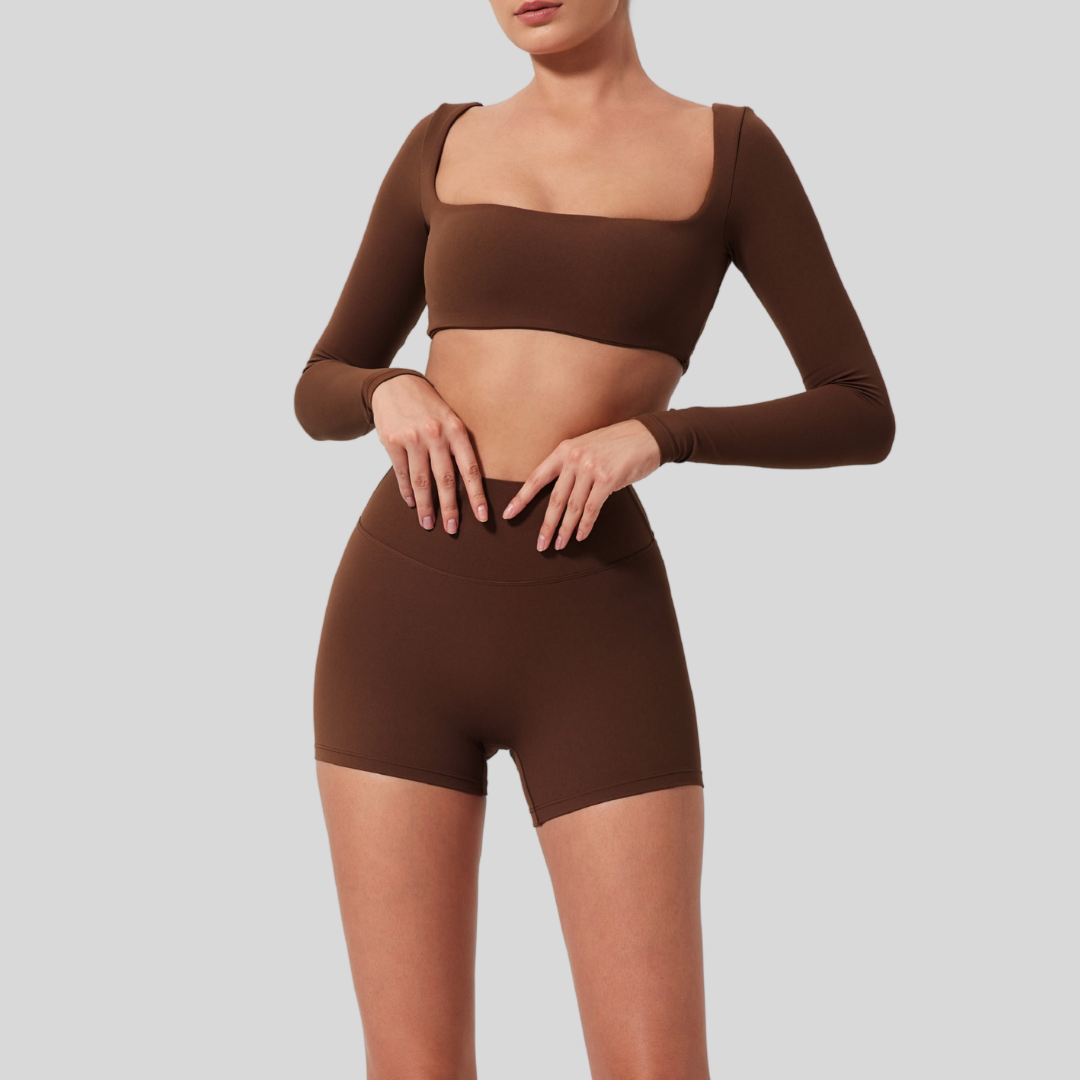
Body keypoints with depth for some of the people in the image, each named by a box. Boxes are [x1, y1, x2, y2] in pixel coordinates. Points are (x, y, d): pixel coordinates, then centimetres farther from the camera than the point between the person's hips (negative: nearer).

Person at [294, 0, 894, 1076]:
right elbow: (321, 395, 17)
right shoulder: (444, 147, 13)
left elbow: (862, 418, 3)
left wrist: (653, 437, -14)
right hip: (405, 619, 2)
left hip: (593, 643, -2)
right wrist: (391, 396, -8)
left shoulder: (731, 151, 7)